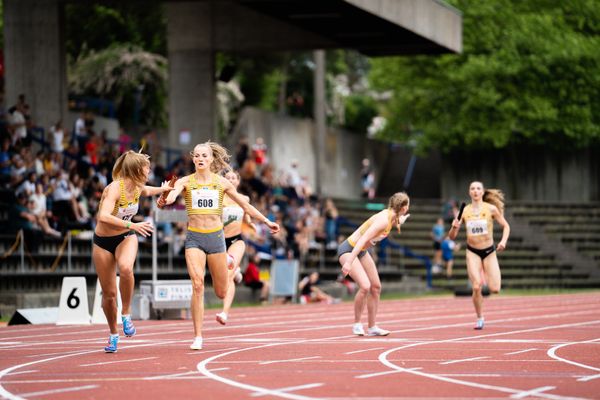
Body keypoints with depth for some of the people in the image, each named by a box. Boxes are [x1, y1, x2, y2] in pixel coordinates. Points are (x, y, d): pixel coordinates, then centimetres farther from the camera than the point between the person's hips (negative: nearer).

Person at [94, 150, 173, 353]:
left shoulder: (138, 187, -5)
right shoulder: (115, 188, -26)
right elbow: (104, 217, -42)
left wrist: (163, 189, 28)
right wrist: (132, 225, -45)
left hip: (126, 237, 3)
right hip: (103, 242, -3)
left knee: (125, 268, -33)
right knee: (109, 293, 3)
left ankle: (126, 314, -15)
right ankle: (113, 334, 26)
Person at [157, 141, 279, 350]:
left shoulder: (221, 183, 3)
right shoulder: (186, 182, -1)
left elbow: (244, 204, 13)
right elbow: (173, 192, -23)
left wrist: (266, 221, 13)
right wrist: (165, 200, -47)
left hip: (216, 237, 1)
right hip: (194, 239, -1)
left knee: (221, 293, 9)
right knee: (197, 285, -19)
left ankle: (229, 268, 48)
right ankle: (198, 337, -12)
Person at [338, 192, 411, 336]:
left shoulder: (392, 216, -3)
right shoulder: (384, 220, -29)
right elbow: (363, 239, -35)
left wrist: (400, 221, 44)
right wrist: (349, 262, -40)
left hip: (362, 251, 10)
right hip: (349, 250, -10)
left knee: (376, 287, 9)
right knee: (365, 286, -23)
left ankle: (372, 327, 18)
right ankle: (357, 324, -4)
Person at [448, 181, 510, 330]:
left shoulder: (491, 209, -7)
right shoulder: (465, 211, -3)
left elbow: (506, 226, 2)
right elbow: (452, 236, 0)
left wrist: (503, 241, -15)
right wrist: (454, 227, -21)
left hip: (489, 251, 0)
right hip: (473, 252, 0)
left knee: (494, 289, -7)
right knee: (476, 287, -15)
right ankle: (480, 319, 5)